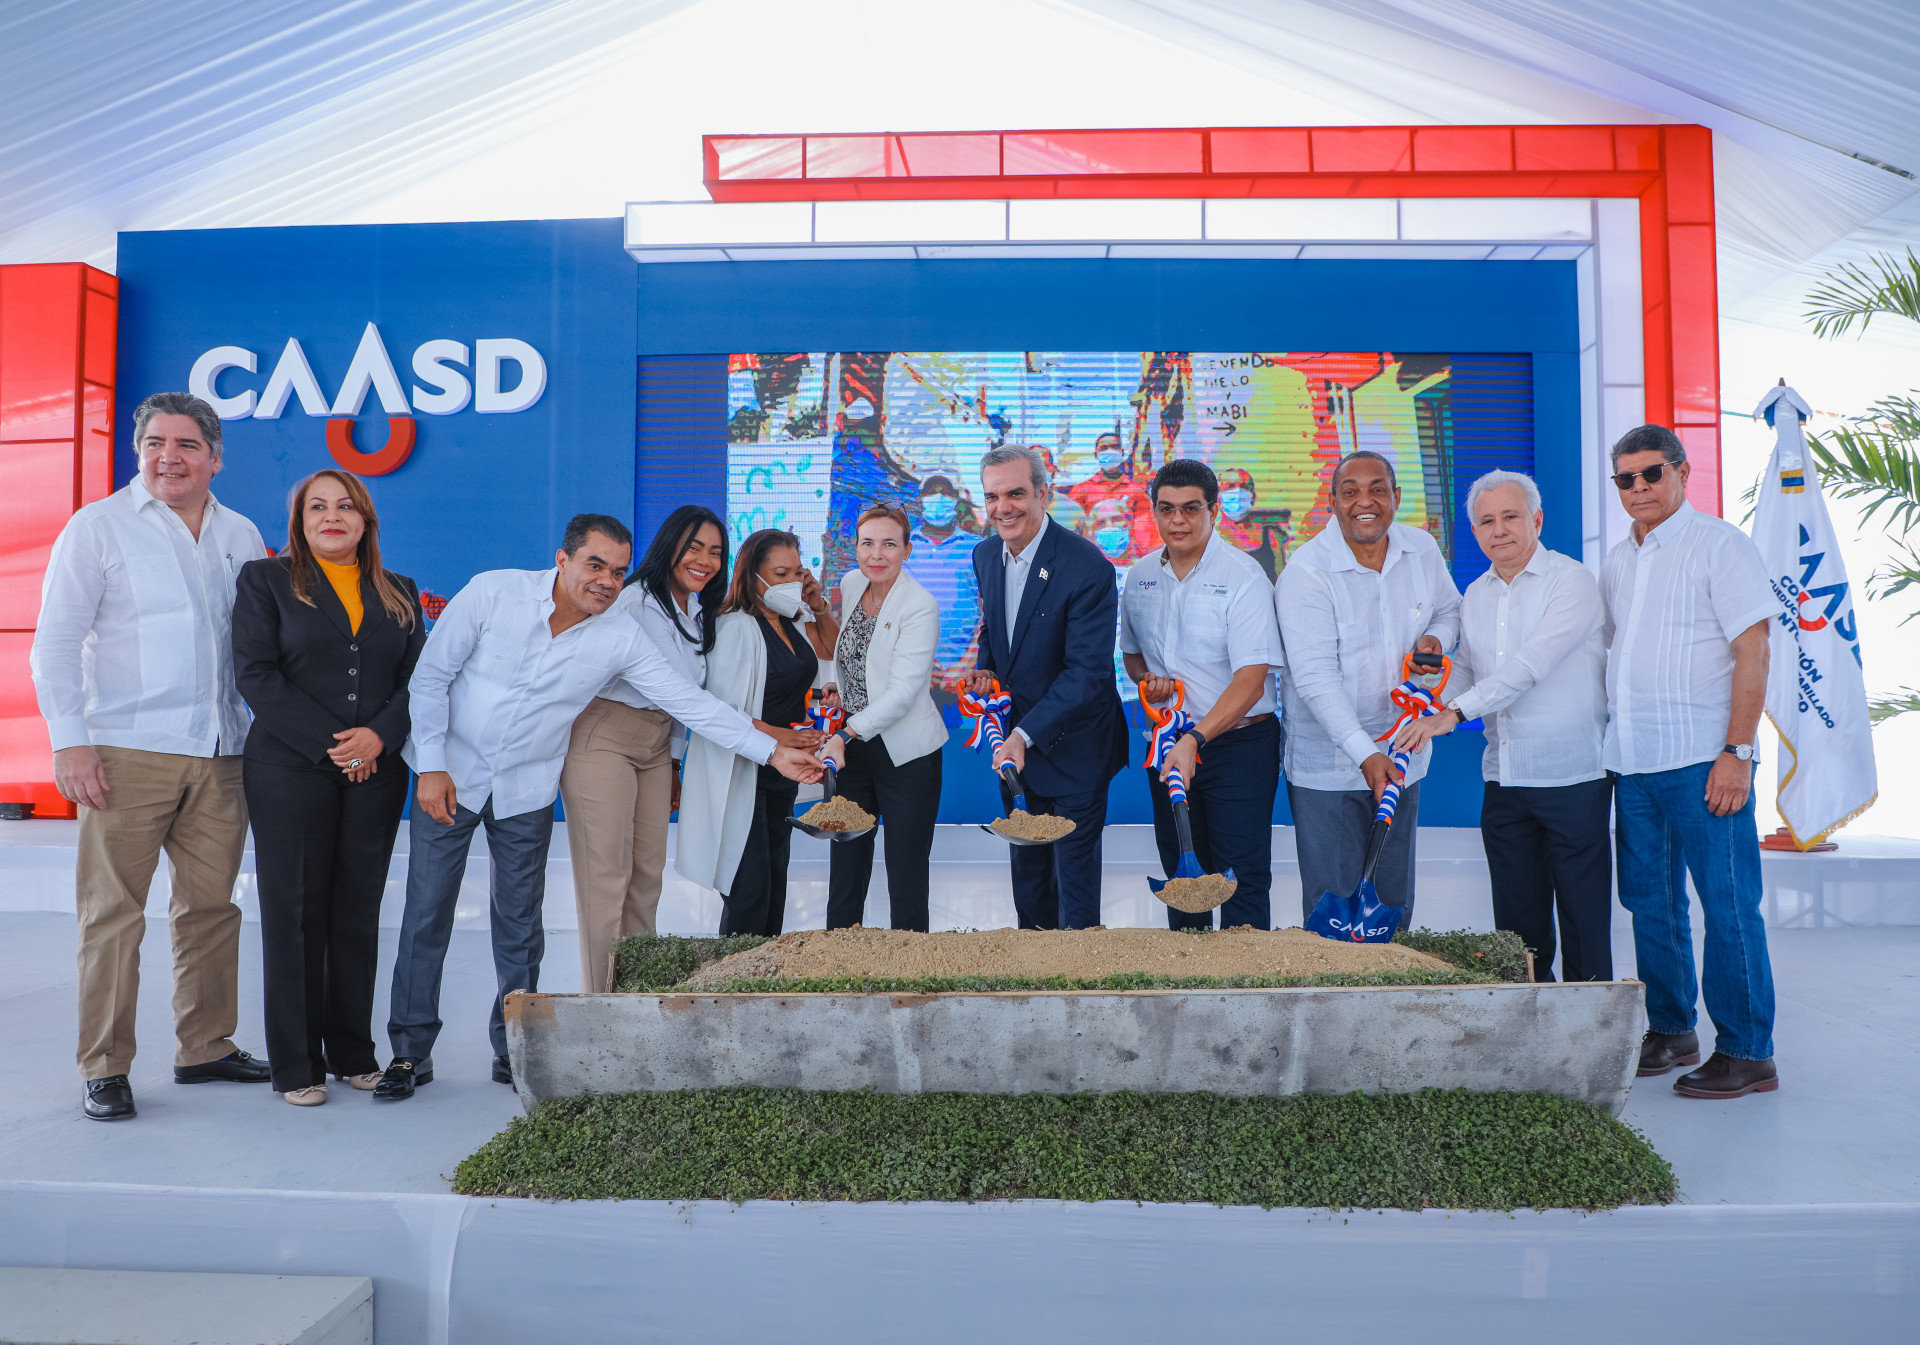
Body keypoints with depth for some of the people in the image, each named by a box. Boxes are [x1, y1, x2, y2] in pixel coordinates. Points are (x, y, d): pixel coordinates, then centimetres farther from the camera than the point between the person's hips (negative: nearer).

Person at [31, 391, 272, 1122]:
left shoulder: (241, 536, 13)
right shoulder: (98, 527, 2)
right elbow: (55, 643, -1)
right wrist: (70, 741, -9)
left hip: (219, 756, 4)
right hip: (126, 752, -4)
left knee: (211, 904, 9)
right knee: (112, 911, -1)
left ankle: (205, 1047, 21)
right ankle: (105, 1068, 7)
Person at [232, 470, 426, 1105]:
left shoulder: (399, 594, 14)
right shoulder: (266, 580, 5)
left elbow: (417, 677, 7)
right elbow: (254, 673, -5)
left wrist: (379, 735, -12)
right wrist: (328, 742, -13)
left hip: (376, 772, 3)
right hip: (289, 769, -3)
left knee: (359, 911, 7)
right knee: (295, 912, 1)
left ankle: (353, 1051, 17)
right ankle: (295, 1064, 9)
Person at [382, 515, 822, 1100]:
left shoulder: (621, 639, -10)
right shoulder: (492, 593, -15)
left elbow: (692, 701, -9)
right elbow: (430, 677, -9)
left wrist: (773, 752, -13)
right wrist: (432, 766, -13)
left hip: (526, 793, 2)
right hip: (449, 774, -1)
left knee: (520, 922, 8)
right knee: (426, 915, 2)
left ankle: (513, 1050, 24)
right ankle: (410, 1051, 18)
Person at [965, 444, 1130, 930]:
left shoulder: (1087, 567, -23)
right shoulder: (985, 556, 1)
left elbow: (1087, 672, -25)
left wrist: (1026, 735, -31)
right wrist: (985, 668, -1)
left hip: (1073, 748, -7)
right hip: (1015, 741, 7)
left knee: (1074, 868, 3)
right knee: (1027, 867, 20)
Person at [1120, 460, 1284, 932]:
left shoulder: (1243, 576, -13)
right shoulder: (1141, 575, 6)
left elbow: (1251, 678, -20)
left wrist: (1196, 738, -30)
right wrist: (1145, 678, -3)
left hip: (1237, 742, -6)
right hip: (1167, 742, 6)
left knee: (1241, 873, -6)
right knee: (1180, 871, 15)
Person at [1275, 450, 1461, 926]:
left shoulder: (1423, 550, 1)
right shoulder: (1305, 573, -16)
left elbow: (1449, 609, 21)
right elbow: (1315, 677, -22)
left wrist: (1436, 638, -4)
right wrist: (1364, 753, -30)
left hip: (1402, 758, 5)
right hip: (1328, 767, -5)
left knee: (1396, 901, 15)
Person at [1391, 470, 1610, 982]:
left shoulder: (1571, 581, -9)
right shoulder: (1475, 596, 13)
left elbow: (1530, 664, -21)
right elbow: (1465, 670, 20)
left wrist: (1452, 713, -26)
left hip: (1572, 774, -6)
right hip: (1503, 778, 6)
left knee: (1583, 914, 1)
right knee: (1517, 916, 11)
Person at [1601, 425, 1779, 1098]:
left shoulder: (1719, 544, -5)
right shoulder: (1618, 560, 15)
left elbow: (1752, 652, -10)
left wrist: (1737, 752, -16)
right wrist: (1612, 744, 13)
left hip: (1702, 760, -7)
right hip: (1632, 761, 7)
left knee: (1728, 905, -2)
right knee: (1651, 903, 12)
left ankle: (1747, 1052, 8)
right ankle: (1670, 1032, 25)